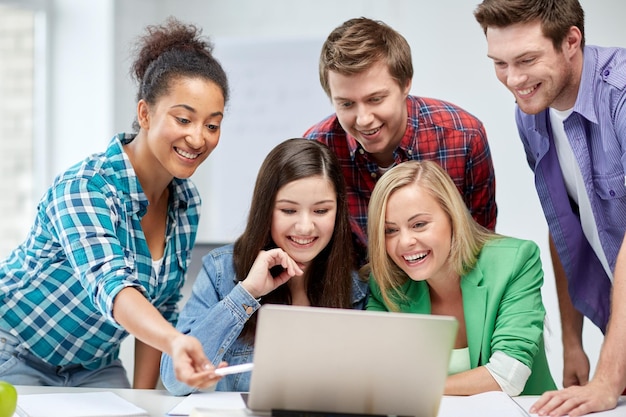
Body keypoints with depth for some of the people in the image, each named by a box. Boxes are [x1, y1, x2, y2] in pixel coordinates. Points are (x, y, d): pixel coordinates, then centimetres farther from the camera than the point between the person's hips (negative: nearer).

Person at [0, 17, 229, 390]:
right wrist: (176, 343, -61)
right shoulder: (84, 188, -27)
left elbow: (160, 307, 5)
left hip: (94, 367, 6)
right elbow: (109, 285, -44)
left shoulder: (187, 202, -5)